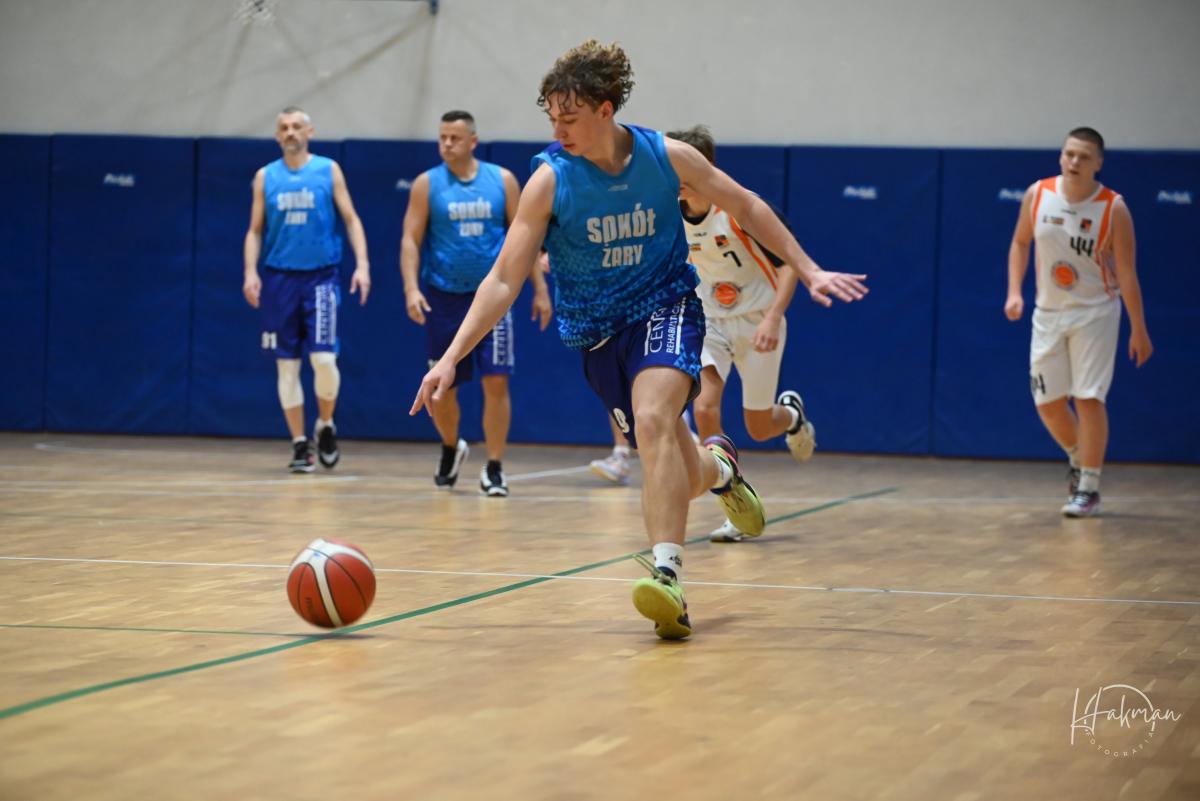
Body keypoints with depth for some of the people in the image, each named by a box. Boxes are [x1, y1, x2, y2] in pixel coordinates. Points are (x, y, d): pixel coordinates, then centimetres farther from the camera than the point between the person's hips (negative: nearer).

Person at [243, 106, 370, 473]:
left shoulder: (329, 170, 2)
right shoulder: (265, 177, 7)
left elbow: (351, 219, 2)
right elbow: (255, 230, 9)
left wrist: (362, 264, -10)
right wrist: (251, 271, -5)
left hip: (320, 277, -2)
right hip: (279, 278, 2)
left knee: (323, 358, -11)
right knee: (287, 364, 2)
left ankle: (325, 426, 15)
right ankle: (300, 444, 10)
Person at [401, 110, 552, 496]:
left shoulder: (502, 180, 2)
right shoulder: (427, 184, 0)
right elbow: (410, 240, -3)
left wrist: (540, 289, 2)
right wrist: (411, 288, -16)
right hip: (443, 298, 1)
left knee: (496, 382, -9)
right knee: (441, 388, 8)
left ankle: (494, 468, 1)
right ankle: (451, 449, 35)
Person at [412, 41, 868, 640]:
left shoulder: (666, 156, -12)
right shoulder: (549, 179, -14)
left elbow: (745, 206, 4)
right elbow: (505, 279, -14)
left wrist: (808, 270, 4)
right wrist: (451, 358, -22)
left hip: (665, 305, -1)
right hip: (597, 329, 1)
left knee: (653, 421, -31)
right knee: (675, 475, 4)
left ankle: (666, 572, -36)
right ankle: (717, 465, 43)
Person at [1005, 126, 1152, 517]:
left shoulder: (1113, 208, -15)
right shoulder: (1038, 194, -6)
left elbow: (1127, 273, -10)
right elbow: (1020, 243, 10)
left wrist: (1138, 329, -8)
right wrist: (1014, 291, -2)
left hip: (1095, 312, -4)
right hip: (1048, 313, 4)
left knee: (1089, 399, -9)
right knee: (1048, 403, 5)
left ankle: (1089, 489, 1)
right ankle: (1078, 459, 34)